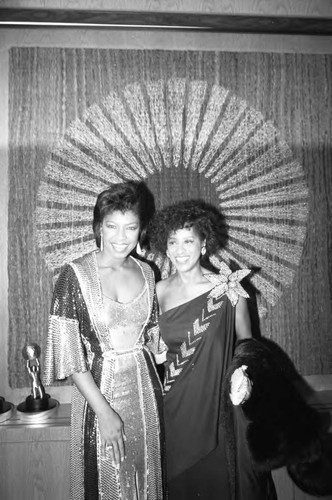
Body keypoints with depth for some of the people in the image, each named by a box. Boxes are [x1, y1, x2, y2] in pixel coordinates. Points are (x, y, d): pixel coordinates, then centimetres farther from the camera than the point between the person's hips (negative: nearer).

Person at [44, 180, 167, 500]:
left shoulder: (145, 272, 1)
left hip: (144, 387, 4)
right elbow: (68, 353, -14)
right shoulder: (76, 275, -14)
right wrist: (104, 411, -16)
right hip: (98, 389, -4)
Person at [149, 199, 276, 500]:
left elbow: (245, 341, 2)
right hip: (176, 406, 2)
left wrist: (244, 373, -9)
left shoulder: (228, 289, -11)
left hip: (220, 403, -2)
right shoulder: (160, 291, -2)